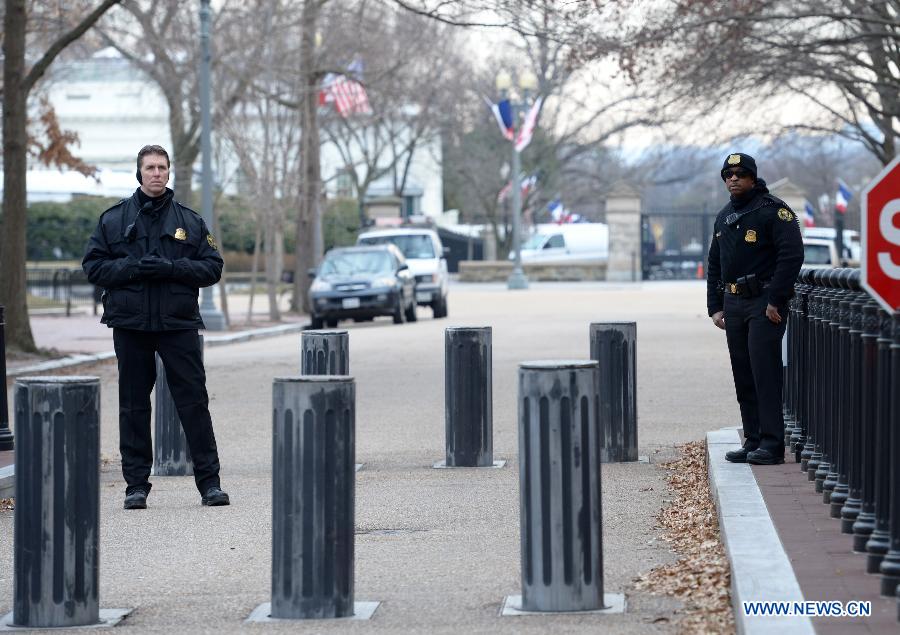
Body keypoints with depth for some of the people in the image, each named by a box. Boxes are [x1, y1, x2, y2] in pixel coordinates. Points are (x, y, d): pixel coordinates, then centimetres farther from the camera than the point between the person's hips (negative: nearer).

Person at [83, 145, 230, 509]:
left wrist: (171, 268, -12)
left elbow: (212, 267, 4)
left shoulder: (189, 221, 8)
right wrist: (132, 268, -13)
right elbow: (93, 266, 4)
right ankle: (136, 485, 11)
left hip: (179, 325, 0)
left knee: (194, 402, -2)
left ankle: (209, 482, 3)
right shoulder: (114, 219, 8)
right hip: (130, 325, 1)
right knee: (133, 406, 4)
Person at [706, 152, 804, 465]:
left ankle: (771, 444, -11)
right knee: (743, 377, 8)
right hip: (733, 304, 8)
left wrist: (775, 300, -18)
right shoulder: (724, 217, 18)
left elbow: (792, 255, -14)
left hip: (764, 302, -8)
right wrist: (715, 307, 15)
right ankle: (752, 441, 12)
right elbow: (714, 264, 24)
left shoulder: (773, 210, -6)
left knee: (765, 372, -11)